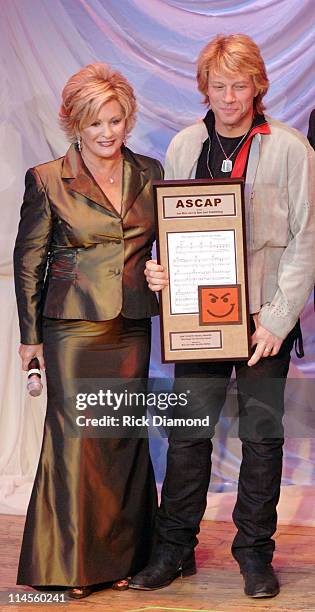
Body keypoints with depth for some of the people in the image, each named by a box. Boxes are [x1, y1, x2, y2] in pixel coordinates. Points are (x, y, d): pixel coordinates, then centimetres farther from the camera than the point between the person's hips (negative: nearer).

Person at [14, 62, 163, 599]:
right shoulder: (47, 180, -2)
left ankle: (120, 555, 18)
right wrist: (30, 335, 3)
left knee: (126, 435, 7)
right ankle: (69, 564, 8)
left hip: (133, 327, 4)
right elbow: (28, 262, 2)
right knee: (75, 437, -3)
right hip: (75, 327, -3)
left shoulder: (149, 174, 7)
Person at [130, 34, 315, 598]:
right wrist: (158, 271, -8)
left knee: (262, 434, 6)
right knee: (187, 431, 4)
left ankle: (255, 552, 19)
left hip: (265, 317, -2)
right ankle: (174, 549, 17)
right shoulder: (183, 146, 6)